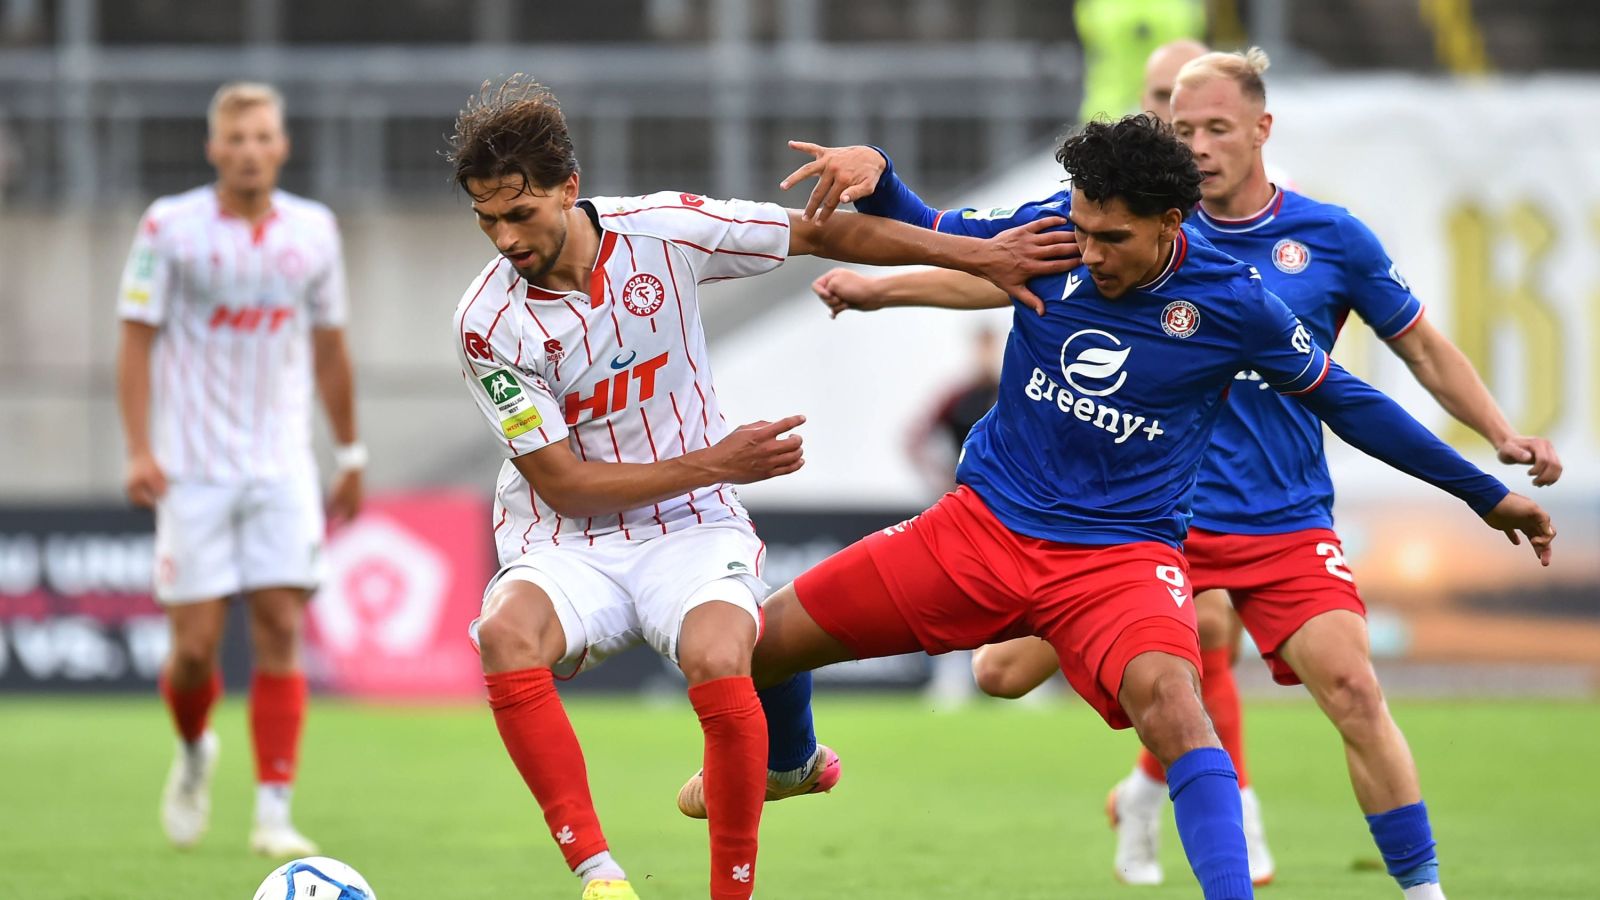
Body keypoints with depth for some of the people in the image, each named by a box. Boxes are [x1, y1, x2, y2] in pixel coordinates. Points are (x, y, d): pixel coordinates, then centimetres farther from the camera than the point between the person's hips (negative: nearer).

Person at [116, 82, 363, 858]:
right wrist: (138, 451, -13)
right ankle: (193, 752, 30)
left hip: (282, 466, 2)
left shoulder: (313, 230, 6)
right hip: (192, 469, -2)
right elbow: (136, 340, -3)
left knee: (281, 632, -9)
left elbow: (329, 348, 16)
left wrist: (351, 456, 18)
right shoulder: (170, 227, -4)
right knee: (196, 646, -3)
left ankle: (273, 814, -8)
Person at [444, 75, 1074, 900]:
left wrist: (977, 257, 4)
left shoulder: (662, 229, -9)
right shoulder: (488, 324, -13)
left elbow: (821, 234, 3)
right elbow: (563, 483, -11)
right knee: (507, 635, -34)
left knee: (718, 664, -31)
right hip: (565, 545, 0)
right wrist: (712, 464, -16)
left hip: (691, 529, 0)